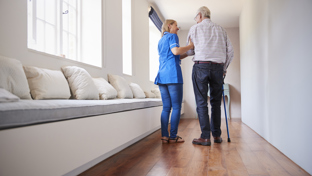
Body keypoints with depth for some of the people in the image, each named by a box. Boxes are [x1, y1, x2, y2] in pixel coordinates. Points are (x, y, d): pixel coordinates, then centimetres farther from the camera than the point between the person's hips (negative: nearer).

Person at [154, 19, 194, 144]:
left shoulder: (160, 41, 28)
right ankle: (173, 136, -3)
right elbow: (175, 51, -15)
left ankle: (164, 136, 3)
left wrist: (184, 55, 27)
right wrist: (190, 46, -6)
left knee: (166, 107, 6)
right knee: (176, 107, -4)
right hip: (173, 75, -8)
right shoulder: (172, 36, 4)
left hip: (162, 75, 8)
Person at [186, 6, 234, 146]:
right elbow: (230, 52, 12)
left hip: (200, 67, -3)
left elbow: (190, 51, 14)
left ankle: (205, 137, -1)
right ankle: (217, 135, 14)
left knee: (201, 103, -1)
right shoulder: (220, 29, 17)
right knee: (216, 103, 10)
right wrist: (224, 68, 22)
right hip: (218, 68, 3)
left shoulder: (194, 28, 9)